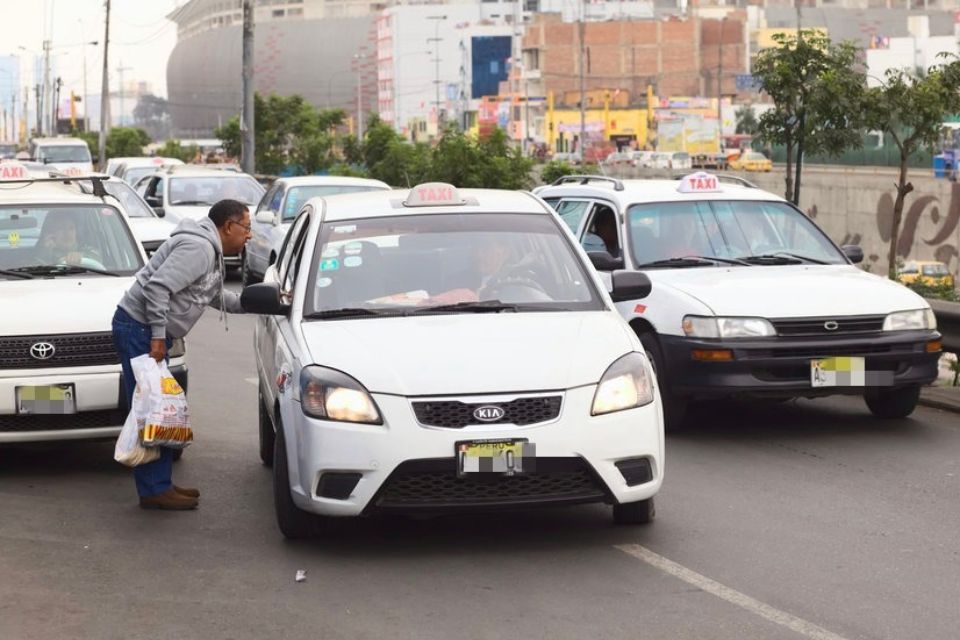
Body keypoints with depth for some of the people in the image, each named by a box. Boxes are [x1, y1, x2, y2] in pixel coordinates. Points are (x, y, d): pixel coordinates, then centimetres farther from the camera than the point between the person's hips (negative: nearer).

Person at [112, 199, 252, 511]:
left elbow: (217, 297, 30)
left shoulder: (210, 251, 18)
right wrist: (157, 336, -24)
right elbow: (158, 286, -26)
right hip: (139, 327, -11)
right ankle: (154, 490, -10)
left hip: (148, 332, 11)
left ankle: (160, 485, 18)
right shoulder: (197, 247, -17)